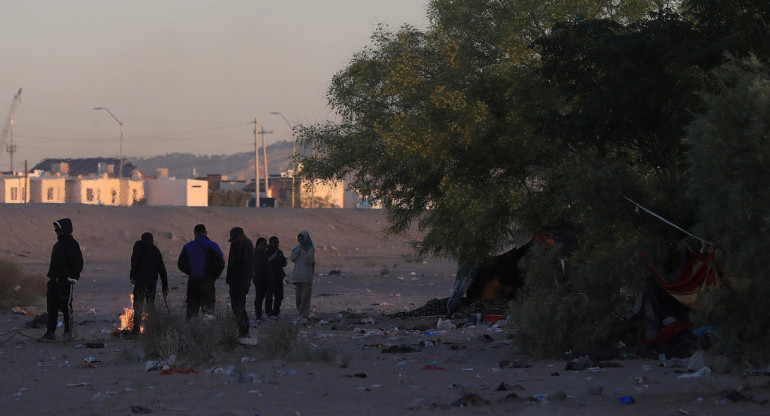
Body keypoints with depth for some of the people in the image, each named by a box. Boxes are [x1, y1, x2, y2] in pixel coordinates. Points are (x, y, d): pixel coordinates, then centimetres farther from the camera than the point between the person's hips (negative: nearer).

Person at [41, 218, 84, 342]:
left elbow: (78, 263, -13)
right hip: (54, 280, 9)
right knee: (52, 306, 6)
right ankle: (50, 333, 8)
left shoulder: (72, 244, -9)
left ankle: (68, 334, 2)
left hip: (65, 281, -9)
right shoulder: (58, 244, 18)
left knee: (65, 307, -5)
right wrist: (50, 278, 20)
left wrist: (72, 279, -18)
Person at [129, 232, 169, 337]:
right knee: (151, 302, 13)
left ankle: (136, 328, -15)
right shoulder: (156, 250, 24)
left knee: (138, 302, -7)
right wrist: (165, 287, 27)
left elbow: (135, 260, -9)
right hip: (153, 279, 5)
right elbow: (162, 270, 24)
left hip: (141, 278, -5)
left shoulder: (139, 245, 9)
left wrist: (132, 275, -8)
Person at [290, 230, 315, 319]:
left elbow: (307, 261, -13)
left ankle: (304, 314, -10)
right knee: (298, 296, 6)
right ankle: (300, 312, 15)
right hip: (297, 276, 5)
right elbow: (292, 258, 2)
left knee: (305, 296, -9)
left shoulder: (311, 249, -2)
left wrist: (303, 251, -9)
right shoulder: (297, 248, 14)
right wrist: (298, 250, -7)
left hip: (306, 277, -5)